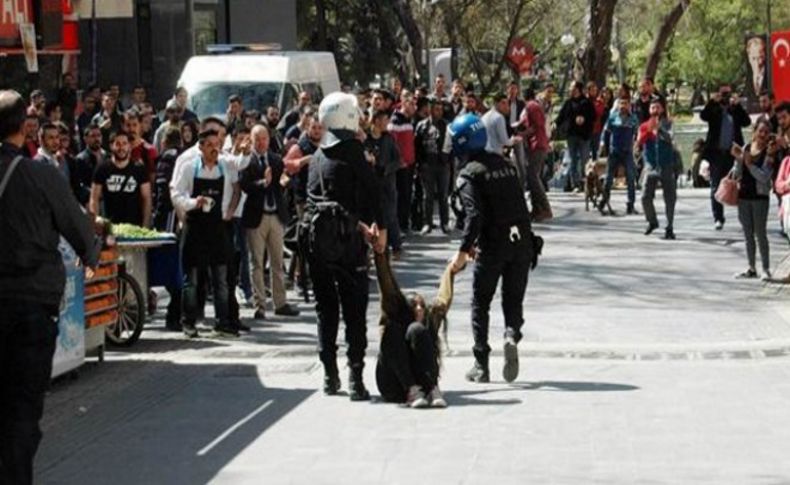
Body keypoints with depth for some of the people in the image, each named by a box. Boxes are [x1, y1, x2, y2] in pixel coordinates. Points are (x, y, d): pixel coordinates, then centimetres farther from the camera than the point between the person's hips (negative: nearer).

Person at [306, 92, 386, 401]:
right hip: (346, 237, -5)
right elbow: (370, 189, -11)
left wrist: (362, 227, 24)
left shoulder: (318, 157, 14)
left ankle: (330, 375, 13)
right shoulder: (352, 150, -6)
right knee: (354, 308, -2)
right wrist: (379, 227, -1)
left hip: (316, 236, 6)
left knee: (325, 307, 12)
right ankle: (355, 378, -8)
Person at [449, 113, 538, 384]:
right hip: (521, 241, 5)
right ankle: (512, 336, -17)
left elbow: (475, 215, -19)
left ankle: (481, 366, 7)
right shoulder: (505, 165, 12)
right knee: (513, 299, 14)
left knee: (480, 303, 9)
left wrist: (463, 250, -16)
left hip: (493, 246, -5)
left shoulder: (469, 174, -7)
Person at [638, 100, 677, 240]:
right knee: (646, 197, -4)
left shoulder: (666, 124, -1)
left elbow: (669, 137, -20)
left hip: (666, 166, -1)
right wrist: (647, 131, -24)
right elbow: (639, 142, -9)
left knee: (670, 199, -1)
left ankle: (669, 228, 10)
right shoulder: (644, 126, 5)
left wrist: (658, 128, -37)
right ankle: (652, 222, 20)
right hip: (651, 166, 1)